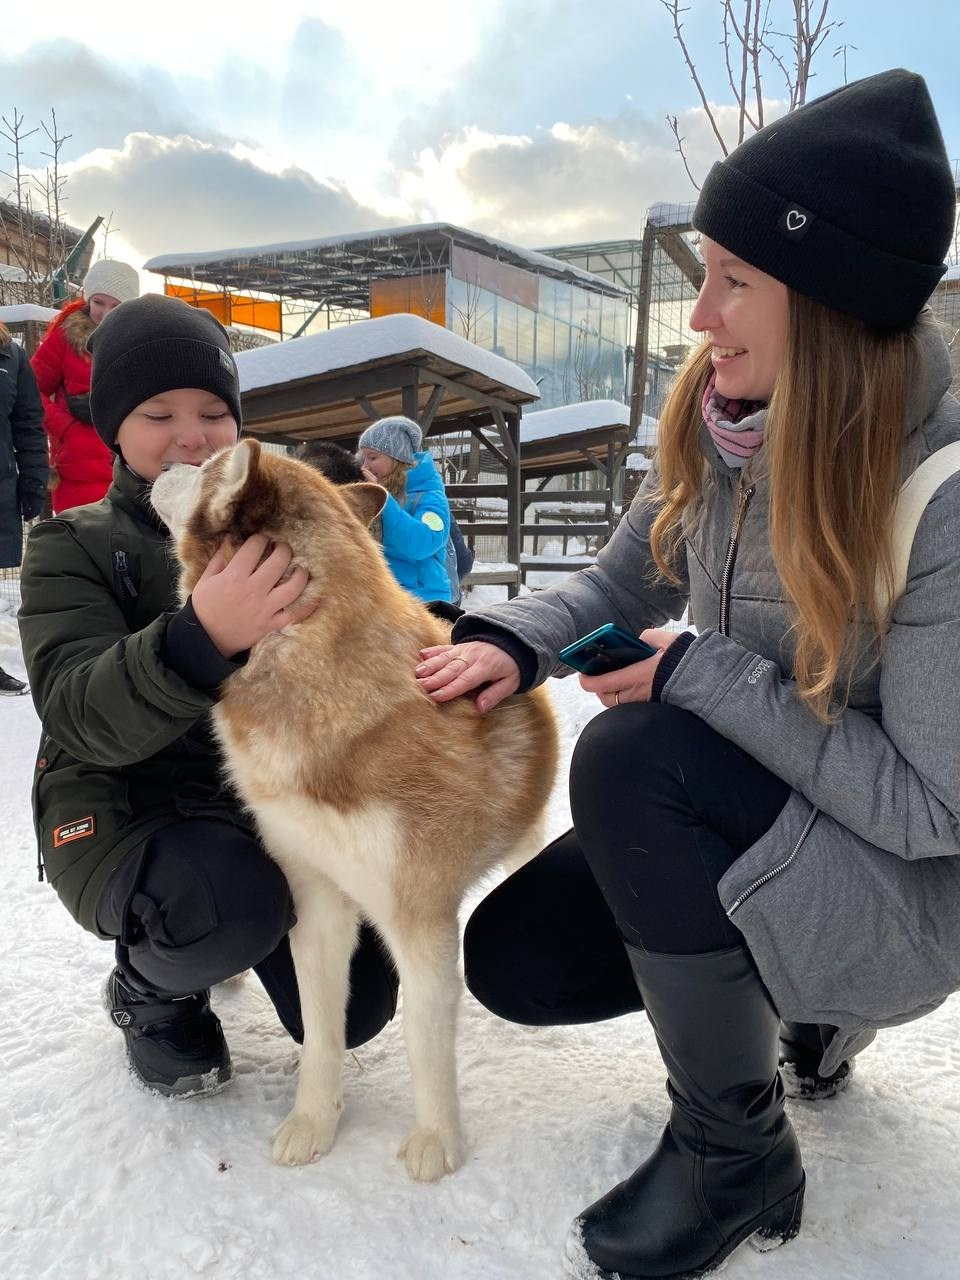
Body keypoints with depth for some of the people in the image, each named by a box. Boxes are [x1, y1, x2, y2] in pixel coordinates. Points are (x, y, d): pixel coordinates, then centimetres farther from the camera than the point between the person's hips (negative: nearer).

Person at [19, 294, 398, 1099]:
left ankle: (238, 926, 26)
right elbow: (79, 718, -23)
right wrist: (204, 638, -42)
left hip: (268, 796, 4)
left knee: (354, 1007, -6)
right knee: (233, 900, -34)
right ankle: (149, 988, 3)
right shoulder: (74, 548, -6)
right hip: (126, 814, -3)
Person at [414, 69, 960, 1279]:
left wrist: (702, 673, -24)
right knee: (513, 960, 2)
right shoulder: (716, 425, -8)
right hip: (747, 820, 7)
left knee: (633, 759, -32)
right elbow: (622, 583, 5)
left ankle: (736, 1156, -9)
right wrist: (512, 640, -15)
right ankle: (803, 1003, 23)